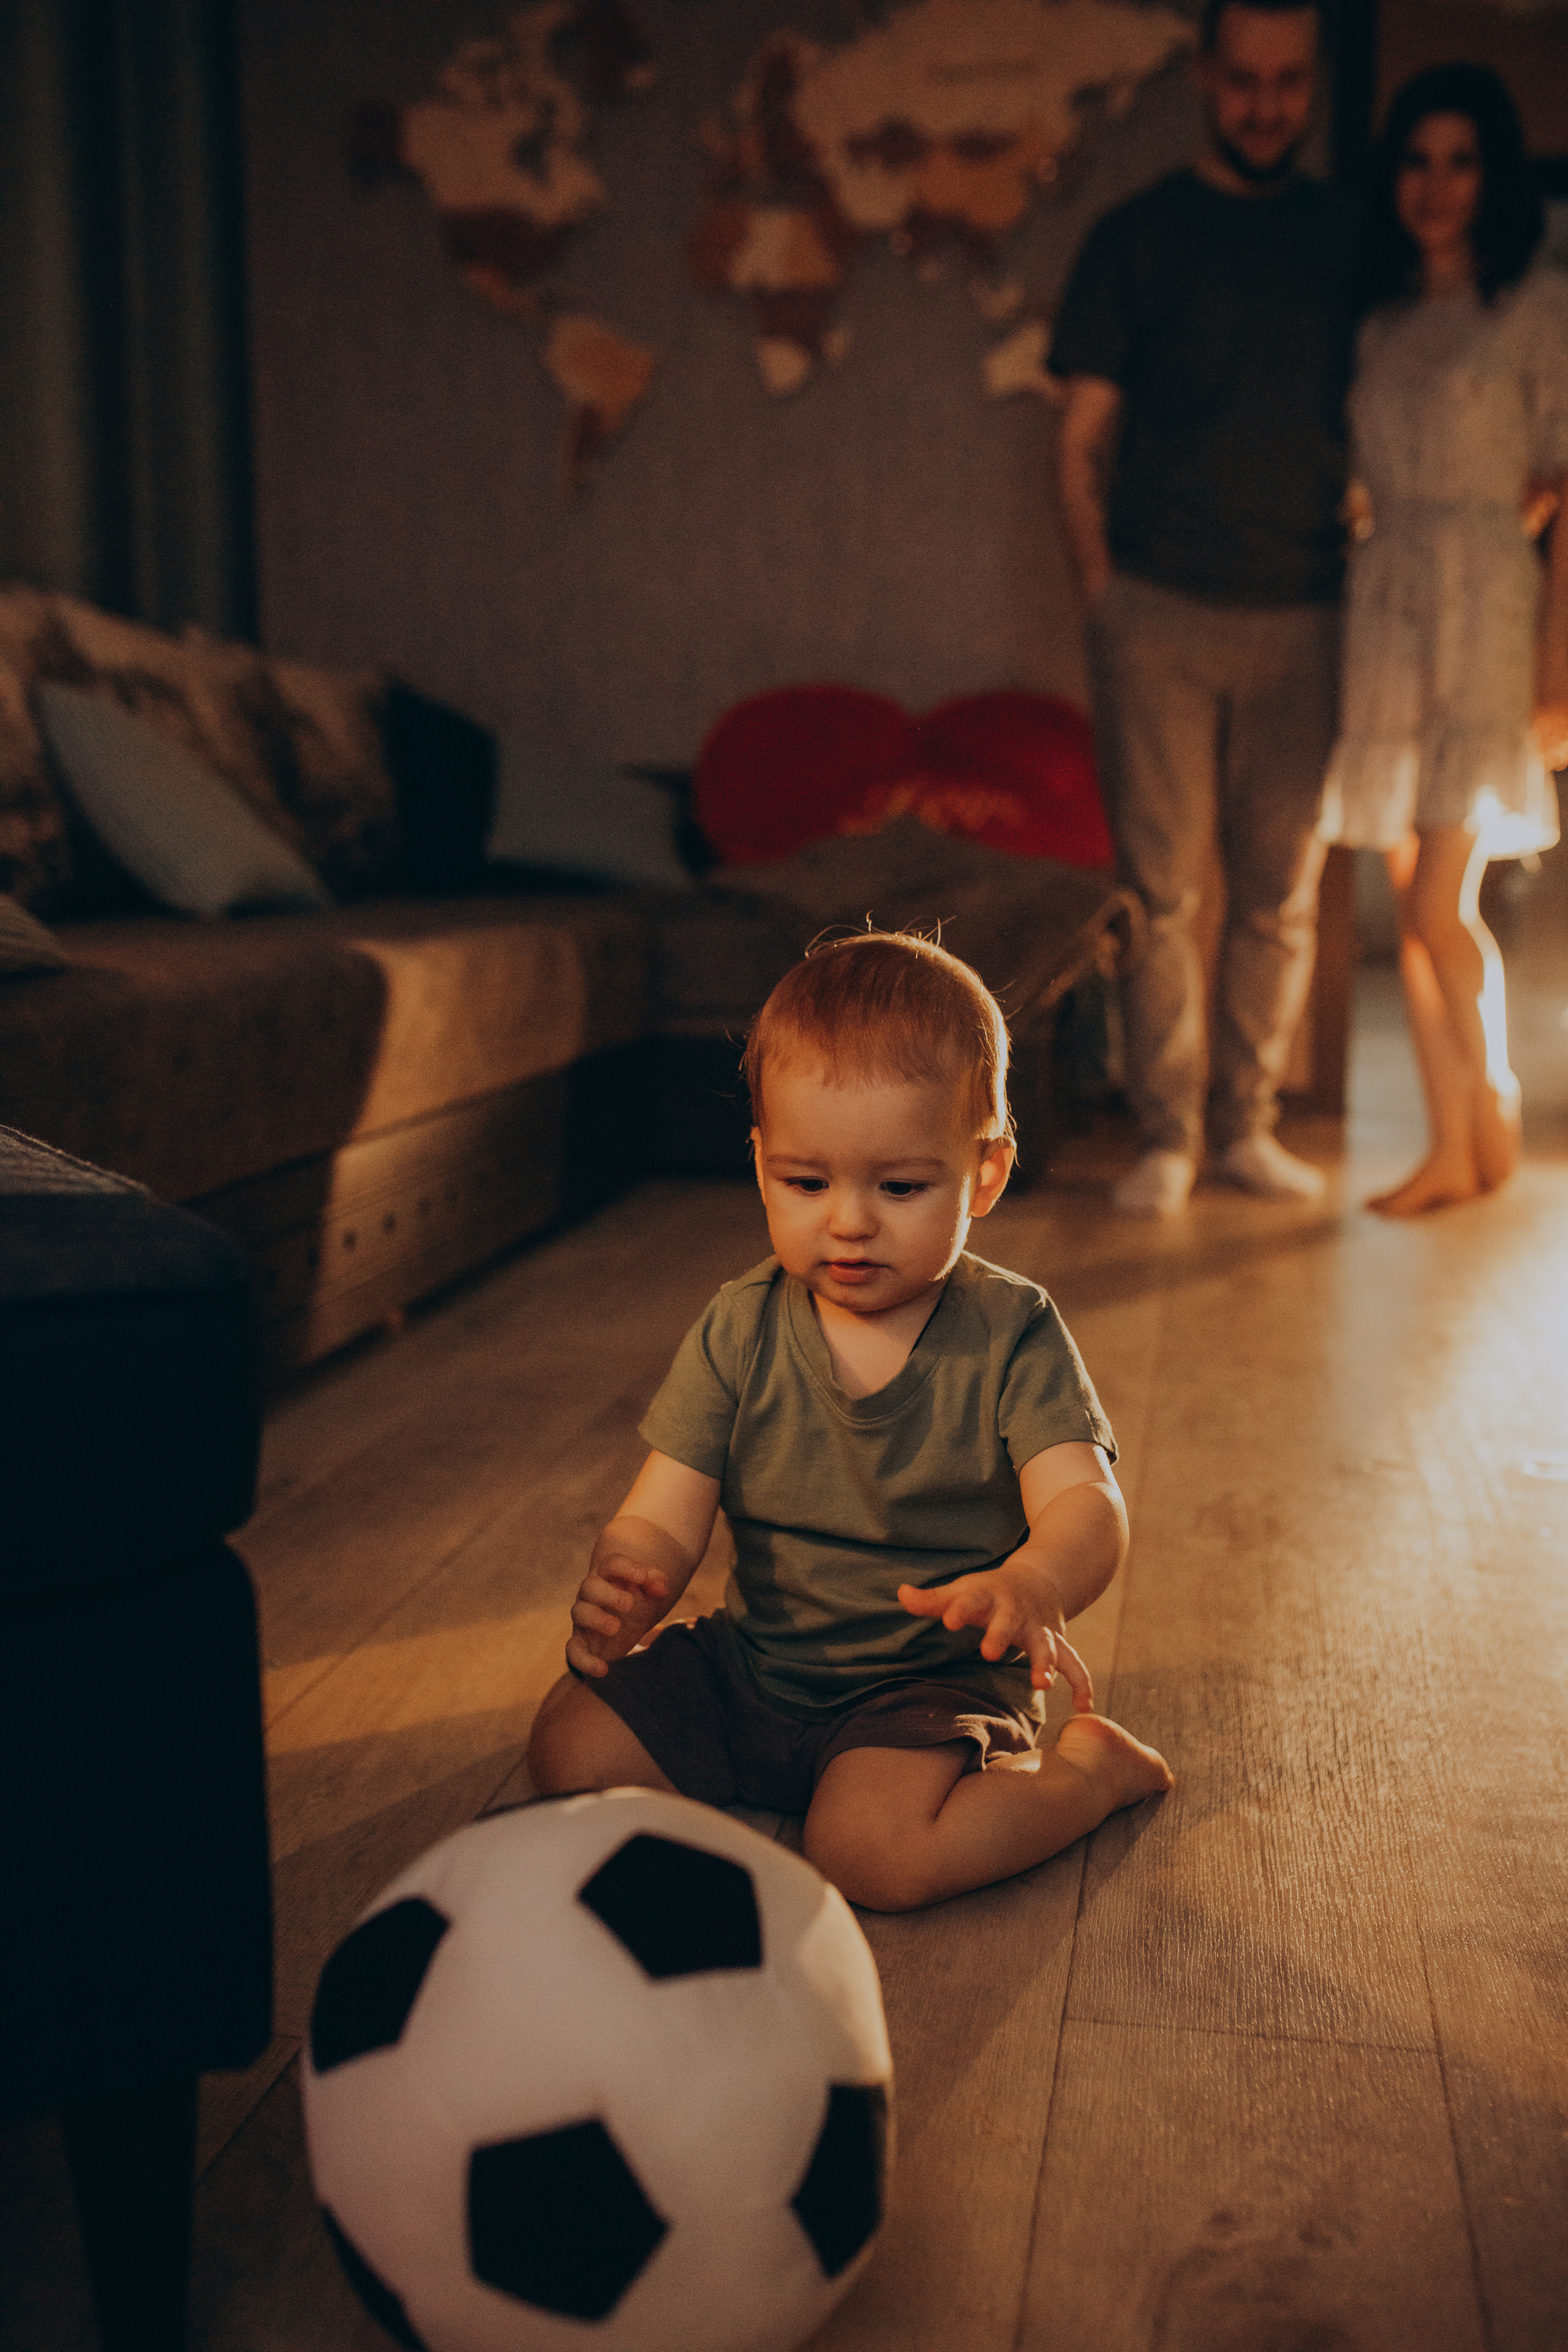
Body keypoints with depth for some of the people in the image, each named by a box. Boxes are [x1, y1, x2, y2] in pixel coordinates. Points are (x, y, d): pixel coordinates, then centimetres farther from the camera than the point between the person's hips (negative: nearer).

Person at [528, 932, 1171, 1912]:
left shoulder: (1011, 1335, -13)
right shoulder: (739, 1335, -6)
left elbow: (1086, 1504, -24)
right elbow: (664, 1520, -9)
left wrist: (1032, 1585, -50)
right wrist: (621, 1591, -35)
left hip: (936, 1679, -3)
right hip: (754, 1663, 4)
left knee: (874, 1855, -28)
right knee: (570, 1746, -9)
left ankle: (1091, 1767, -1)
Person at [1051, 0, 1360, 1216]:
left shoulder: (1348, 239, 11)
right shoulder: (1137, 236, 4)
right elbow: (1082, 439, 5)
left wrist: (1360, 564, 5)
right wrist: (1103, 591, -2)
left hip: (1302, 619, 2)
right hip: (1161, 614, -2)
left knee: (1283, 894, 5)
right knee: (1164, 889, -1)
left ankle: (1249, 1125, 16)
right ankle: (1167, 1136, 8)